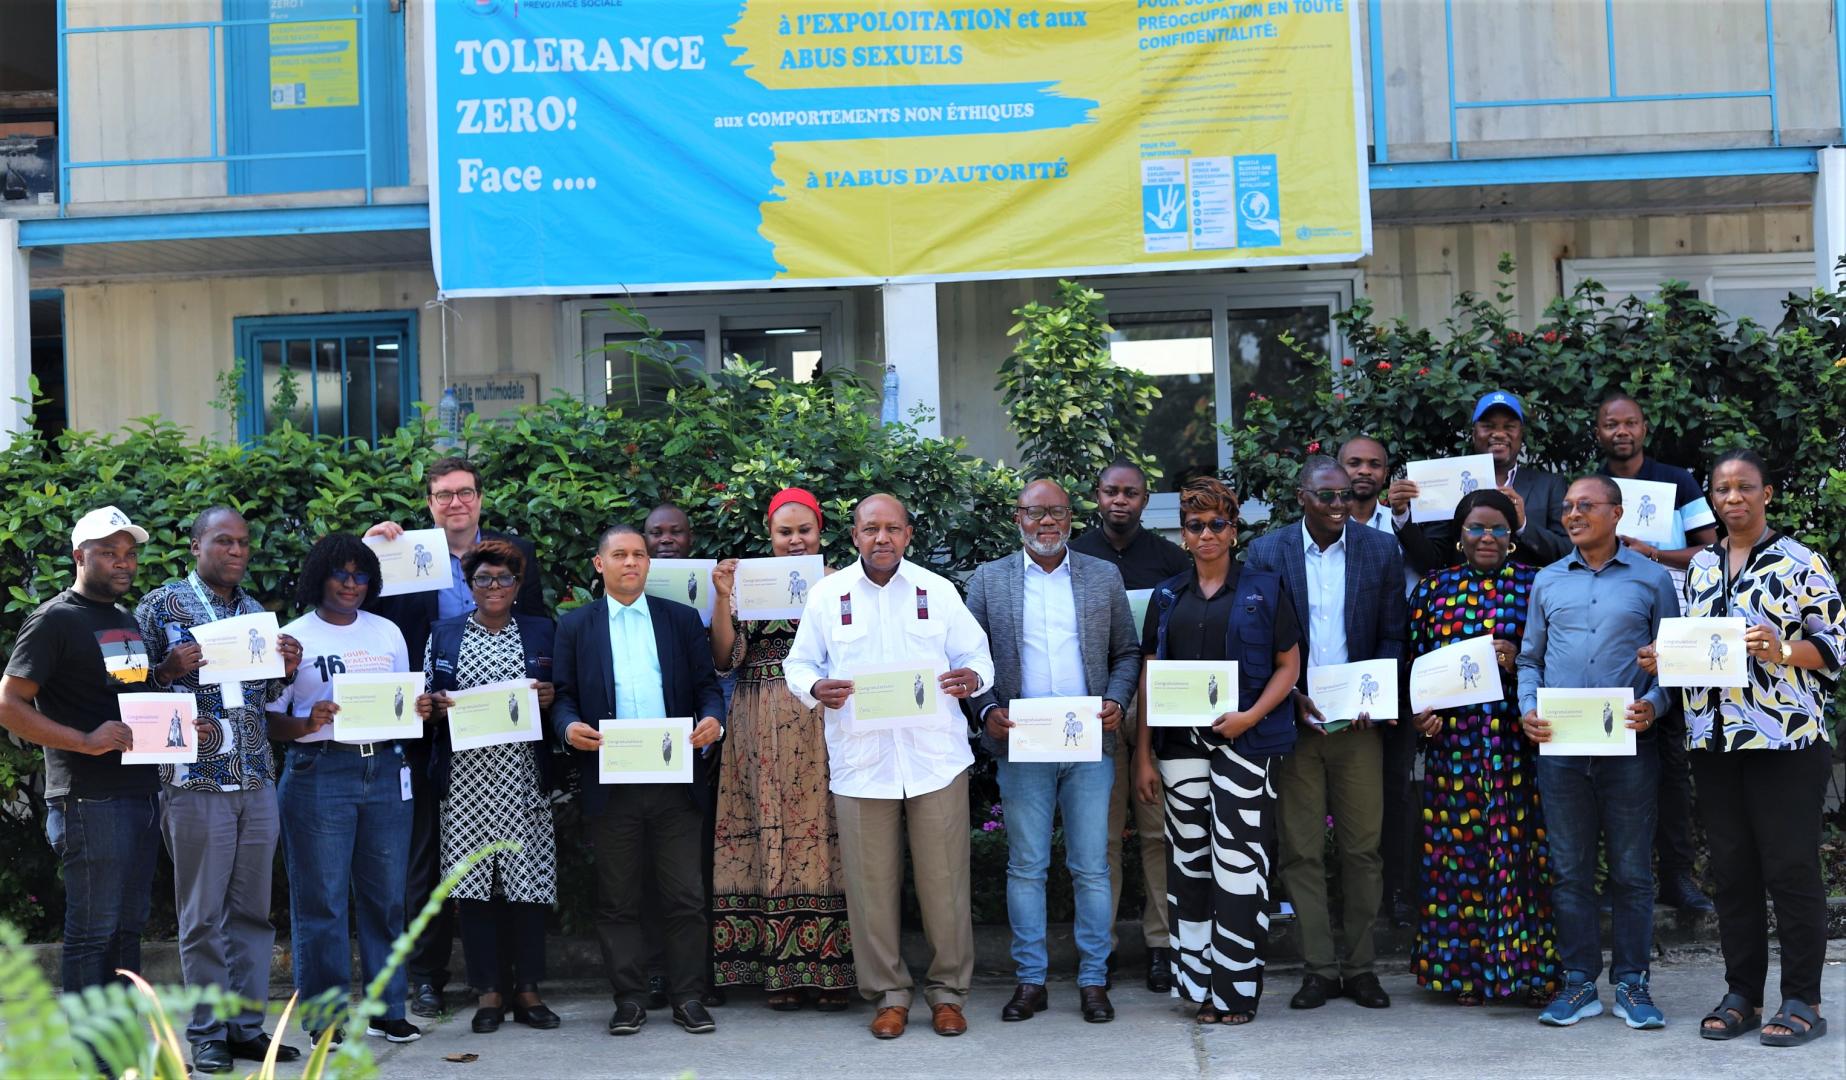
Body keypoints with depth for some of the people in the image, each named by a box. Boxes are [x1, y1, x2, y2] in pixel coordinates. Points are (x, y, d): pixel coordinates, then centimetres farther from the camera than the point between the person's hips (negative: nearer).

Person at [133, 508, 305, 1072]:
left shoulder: (256, 611, 16)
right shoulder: (161, 604, 0)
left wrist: (287, 669, 2)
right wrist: (169, 669, -18)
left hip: (258, 779, 5)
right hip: (196, 779, -5)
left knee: (252, 910, 8)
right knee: (203, 914, 0)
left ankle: (247, 1024, 15)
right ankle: (207, 1033, 9)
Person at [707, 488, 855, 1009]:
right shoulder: (749, 584, 9)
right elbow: (724, 659, 3)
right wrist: (722, 598, -9)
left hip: (823, 729, -1)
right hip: (763, 731, 1)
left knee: (822, 832, -4)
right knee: (771, 833, 1)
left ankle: (830, 968, 3)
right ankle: (782, 970, 8)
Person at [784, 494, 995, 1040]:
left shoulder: (938, 591, 9)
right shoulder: (826, 595, 7)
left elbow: (976, 655, 11)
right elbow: (799, 663, 10)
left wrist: (972, 677, -12)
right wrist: (816, 687, -12)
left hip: (935, 758, 0)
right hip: (860, 763, 0)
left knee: (944, 881, 2)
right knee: (872, 883, 3)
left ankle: (948, 990, 17)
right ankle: (888, 993, 17)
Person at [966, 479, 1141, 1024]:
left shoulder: (1104, 577, 9)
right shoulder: (988, 580, 6)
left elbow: (1127, 652, 12)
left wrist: (1117, 701, -5)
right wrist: (986, 711, -9)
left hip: (1089, 744, 1)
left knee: (1092, 867, 3)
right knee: (1025, 867, 4)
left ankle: (1093, 980, 12)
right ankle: (1030, 979, 13)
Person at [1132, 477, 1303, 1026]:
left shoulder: (1264, 590, 5)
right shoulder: (1167, 598, 13)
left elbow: (1289, 664, 3)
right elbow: (1149, 675, 12)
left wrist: (1251, 716, -13)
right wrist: (1143, 756, 6)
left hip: (1243, 740, -3)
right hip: (1181, 743, 3)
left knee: (1239, 863, -5)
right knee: (1189, 861, 5)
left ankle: (1235, 990, 1)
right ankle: (1195, 981, 12)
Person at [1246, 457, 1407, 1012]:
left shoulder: (1381, 550, 4)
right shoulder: (1267, 552, 1)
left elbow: (1393, 635, 6)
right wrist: (1293, 697, -9)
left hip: (1357, 720, 1)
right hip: (1292, 718, 0)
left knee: (1362, 847, 4)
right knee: (1301, 850, 2)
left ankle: (1360, 966, 15)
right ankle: (1319, 968, 10)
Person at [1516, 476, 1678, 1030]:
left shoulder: (1651, 579, 5)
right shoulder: (1547, 582, 13)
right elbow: (1530, 659, 15)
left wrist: (1653, 703, -14)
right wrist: (1528, 709, -2)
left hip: (1628, 746, -2)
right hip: (1559, 746, 2)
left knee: (1631, 870, 4)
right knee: (1569, 869, 6)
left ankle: (1631, 984, 13)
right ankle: (1579, 984, 14)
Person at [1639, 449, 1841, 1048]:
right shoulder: (1702, 565, 13)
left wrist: (1783, 650, -21)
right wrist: (1663, 659, -1)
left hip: (1785, 739, -5)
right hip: (1714, 739, 5)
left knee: (1790, 867, -2)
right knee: (1731, 869, 9)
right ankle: (1741, 993, 17)